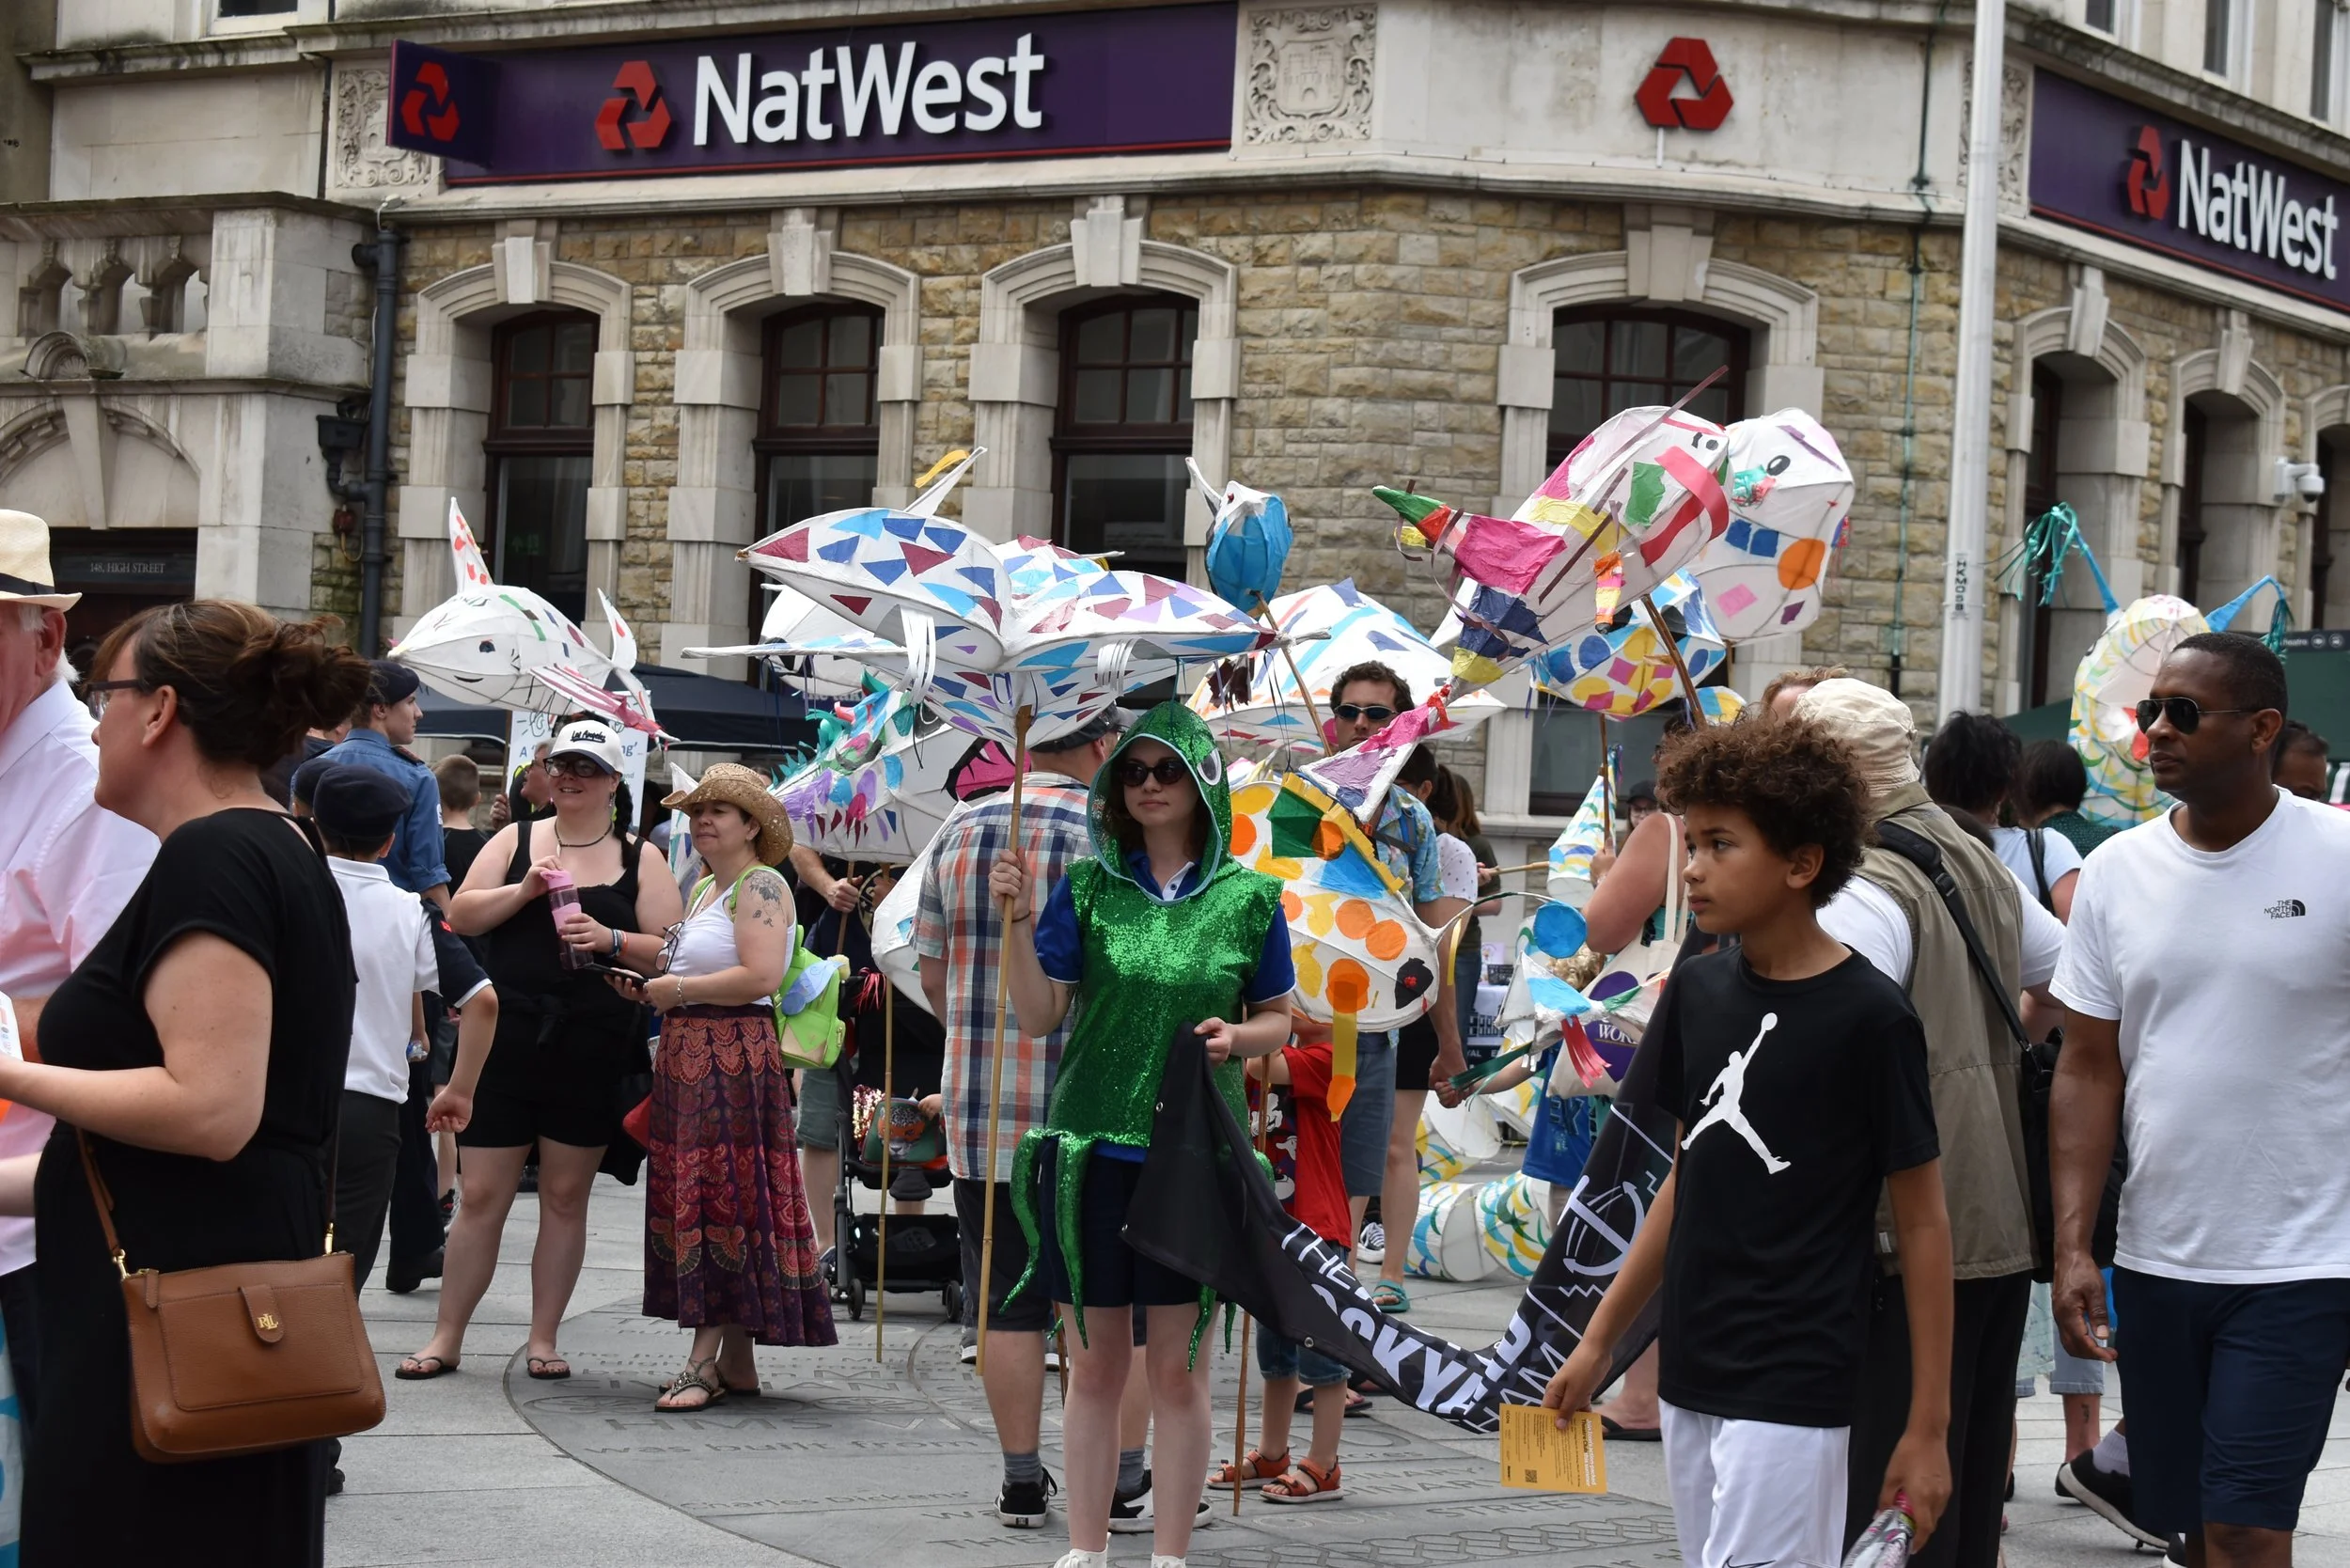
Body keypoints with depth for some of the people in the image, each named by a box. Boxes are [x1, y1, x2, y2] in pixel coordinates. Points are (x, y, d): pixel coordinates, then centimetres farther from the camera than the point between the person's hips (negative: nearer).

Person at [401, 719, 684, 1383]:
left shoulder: (639, 859, 7)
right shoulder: (516, 840, 9)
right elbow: (461, 916, 1)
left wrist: (611, 941, -16)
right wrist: (525, 890, -13)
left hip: (592, 1053, 0)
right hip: (508, 1044, 0)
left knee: (565, 1197, 7)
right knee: (481, 1196, 0)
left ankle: (544, 1338, 15)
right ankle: (447, 1336, 8)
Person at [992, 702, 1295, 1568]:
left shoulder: (1248, 897, 2)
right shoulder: (1086, 887, 3)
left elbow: (1278, 1018, 11)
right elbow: (1039, 1016, 0)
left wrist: (1238, 1037, -10)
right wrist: (1019, 919, -13)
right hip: (1092, 1149, 1)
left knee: (1179, 1369, 5)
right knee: (1094, 1367, 7)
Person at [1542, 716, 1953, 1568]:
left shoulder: (1869, 1016, -11)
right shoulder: (1697, 989, 7)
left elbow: (1922, 1223, -8)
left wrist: (1928, 1426, -9)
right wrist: (1599, 1339, 17)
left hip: (1793, 1392, -6)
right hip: (1691, 1375, 7)